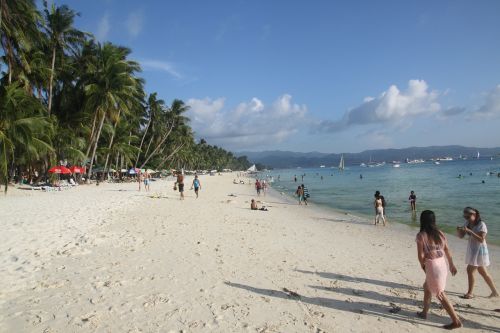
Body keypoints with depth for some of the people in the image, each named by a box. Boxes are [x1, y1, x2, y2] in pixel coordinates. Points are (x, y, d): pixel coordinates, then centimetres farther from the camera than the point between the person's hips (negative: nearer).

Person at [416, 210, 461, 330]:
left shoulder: (421, 235, -16)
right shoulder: (439, 233, 2)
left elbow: (421, 255, -14)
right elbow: (447, 251, 10)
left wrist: (423, 266, 4)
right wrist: (451, 265, 22)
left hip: (432, 266, -7)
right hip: (442, 264, 8)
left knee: (440, 295, 7)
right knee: (427, 287, 25)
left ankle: (456, 321, 11)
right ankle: (424, 312, 37)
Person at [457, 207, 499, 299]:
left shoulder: (481, 224, -18)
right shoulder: (467, 223, 3)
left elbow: (481, 240, -26)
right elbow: (461, 236, 6)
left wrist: (470, 231, -33)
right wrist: (459, 230, -15)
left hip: (479, 250, -8)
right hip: (472, 250, 8)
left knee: (470, 270, -7)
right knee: (483, 272, 16)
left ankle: (470, 293, 6)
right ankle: (494, 292, 29)